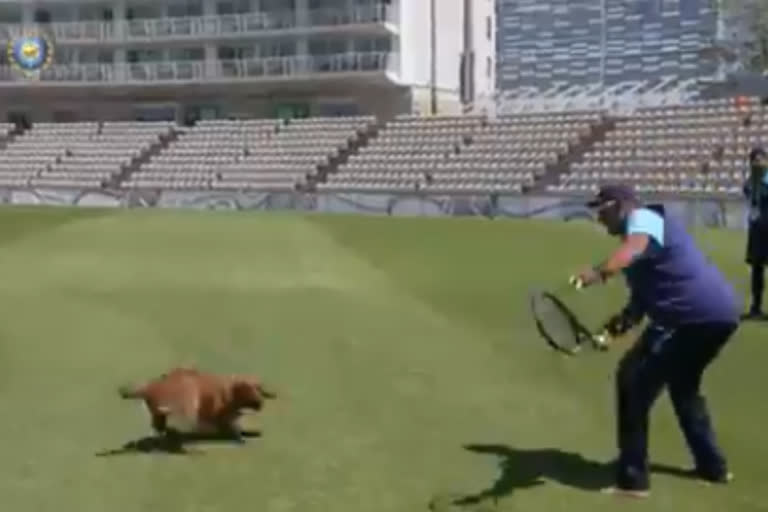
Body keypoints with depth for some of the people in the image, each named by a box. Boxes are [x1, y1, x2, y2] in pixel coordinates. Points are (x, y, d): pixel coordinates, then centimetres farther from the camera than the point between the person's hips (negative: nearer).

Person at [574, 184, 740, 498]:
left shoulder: (642, 218, -9)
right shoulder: (643, 227, 24)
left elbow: (634, 249, -36)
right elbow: (644, 293, 27)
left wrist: (599, 272, -53)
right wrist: (626, 318, 7)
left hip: (695, 316, -11)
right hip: (718, 313, 11)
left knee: (633, 380, -9)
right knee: (683, 386, 29)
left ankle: (632, 479, -6)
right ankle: (712, 466, 41)